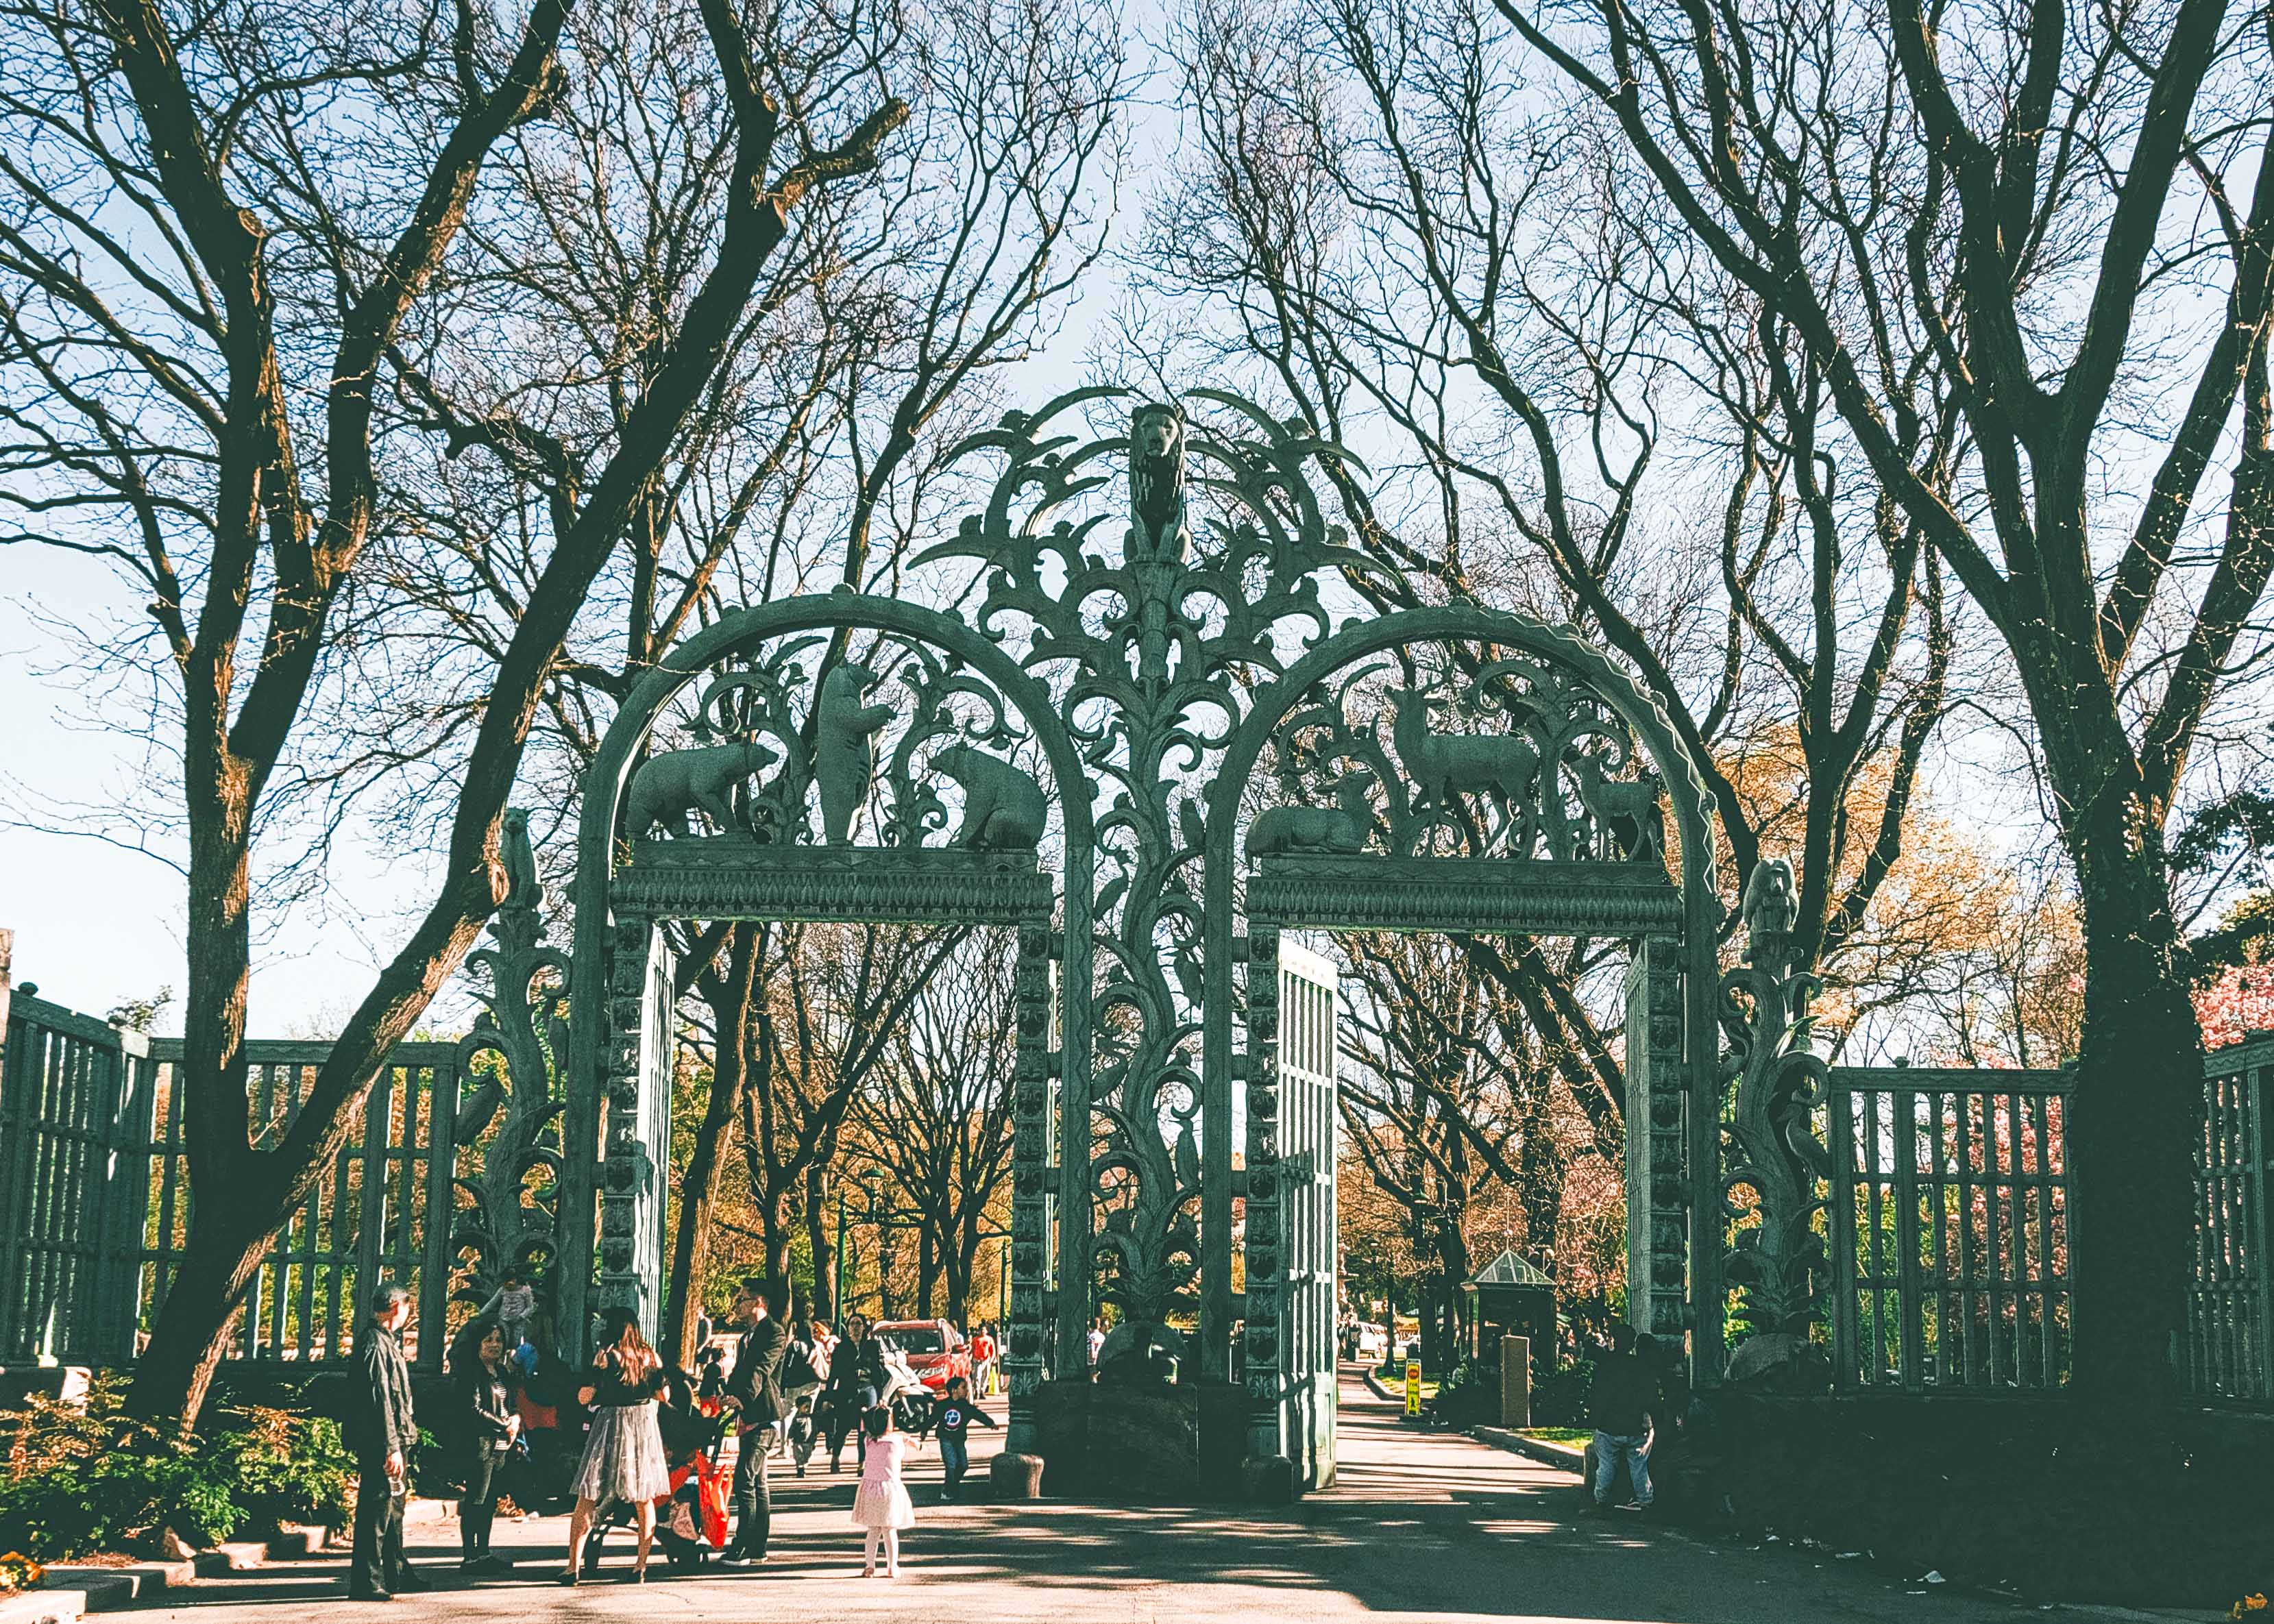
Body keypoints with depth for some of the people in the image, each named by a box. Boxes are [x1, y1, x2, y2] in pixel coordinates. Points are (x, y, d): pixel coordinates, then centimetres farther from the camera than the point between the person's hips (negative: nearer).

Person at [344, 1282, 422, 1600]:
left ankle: (396, 1574, 27)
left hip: (394, 1441, 11)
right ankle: (366, 1582, -4)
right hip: (381, 1443, -11)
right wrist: (392, 1448, -22)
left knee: (394, 1506, 17)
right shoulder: (376, 1344, -16)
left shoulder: (386, 1341, 17)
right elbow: (381, 1401, -21)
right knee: (376, 1509, -7)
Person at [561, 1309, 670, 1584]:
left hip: (611, 1424, -3)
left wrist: (586, 1389, 13)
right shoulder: (650, 1356, 3)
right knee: (644, 1499, 10)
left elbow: (584, 1397, -9)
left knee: (586, 1498, 2)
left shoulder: (606, 1355, -8)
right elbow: (663, 1395, 10)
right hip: (644, 1425, 3)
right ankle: (641, 1566, 9)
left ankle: (574, 1566, -1)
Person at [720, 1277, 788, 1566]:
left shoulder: (775, 1333, -10)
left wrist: (742, 1398, -36)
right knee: (758, 1483, 12)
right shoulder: (748, 1335, 20)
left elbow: (762, 1370, -24)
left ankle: (742, 1548, -14)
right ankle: (758, 1548, 16)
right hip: (748, 1418, 10)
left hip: (764, 1418, -10)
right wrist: (726, 1398, 10)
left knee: (744, 1480, -14)